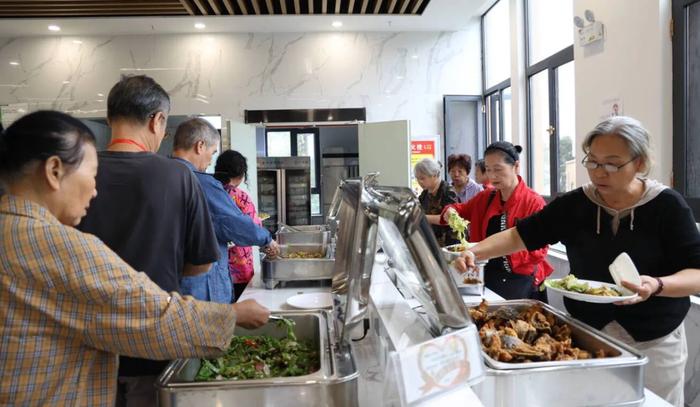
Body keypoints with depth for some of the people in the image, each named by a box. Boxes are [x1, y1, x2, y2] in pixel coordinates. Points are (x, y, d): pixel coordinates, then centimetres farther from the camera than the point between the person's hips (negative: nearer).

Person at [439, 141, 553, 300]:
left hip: (522, 282, -4)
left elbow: (539, 250, -14)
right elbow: (464, 209, 21)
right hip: (489, 278, 5)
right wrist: (451, 212, -3)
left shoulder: (534, 202, -12)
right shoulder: (485, 197, 4)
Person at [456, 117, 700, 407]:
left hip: (654, 343, -1)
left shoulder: (667, 206, -10)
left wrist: (656, 285, -31)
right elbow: (520, 235, -5)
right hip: (585, 335, 2)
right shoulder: (574, 205, -5)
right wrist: (475, 252, -21)